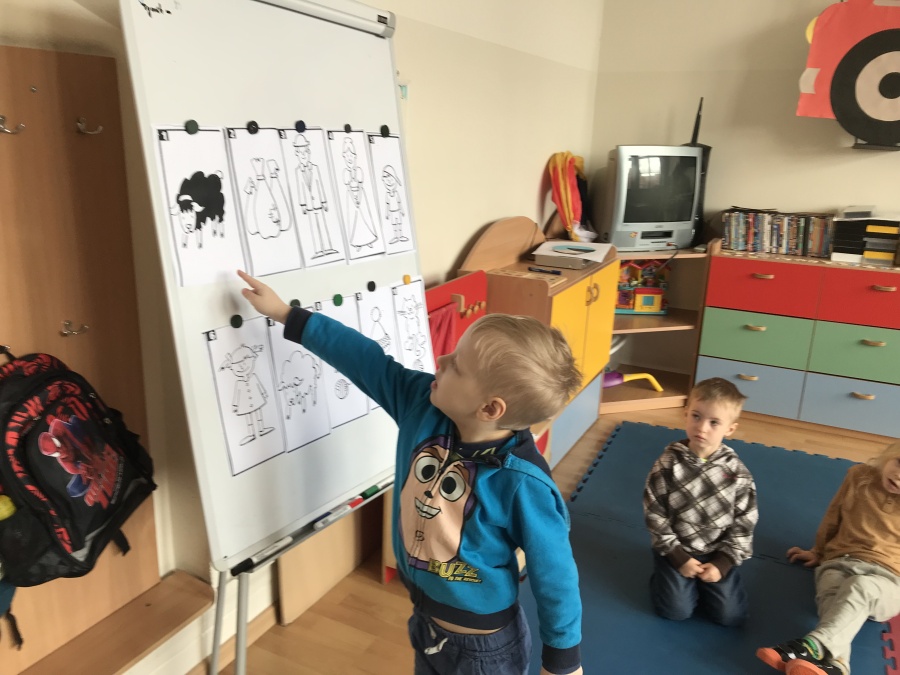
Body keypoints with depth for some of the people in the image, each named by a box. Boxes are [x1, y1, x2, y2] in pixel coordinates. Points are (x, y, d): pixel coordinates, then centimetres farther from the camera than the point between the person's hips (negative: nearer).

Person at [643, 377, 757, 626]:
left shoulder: (736, 472, -11)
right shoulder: (668, 464, -16)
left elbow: (744, 523, -5)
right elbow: (655, 515, -11)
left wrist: (722, 563, -11)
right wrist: (678, 558, -13)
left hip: (717, 552, 2)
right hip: (676, 549, -1)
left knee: (731, 615, -4)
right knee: (677, 610, -12)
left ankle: (702, 582, 23)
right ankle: (666, 573, 17)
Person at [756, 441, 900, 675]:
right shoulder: (859, 476, 4)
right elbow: (832, 519, 17)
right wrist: (817, 552, 25)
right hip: (840, 562, 2)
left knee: (859, 587, -38)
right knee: (831, 597, -34)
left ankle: (812, 646, -59)